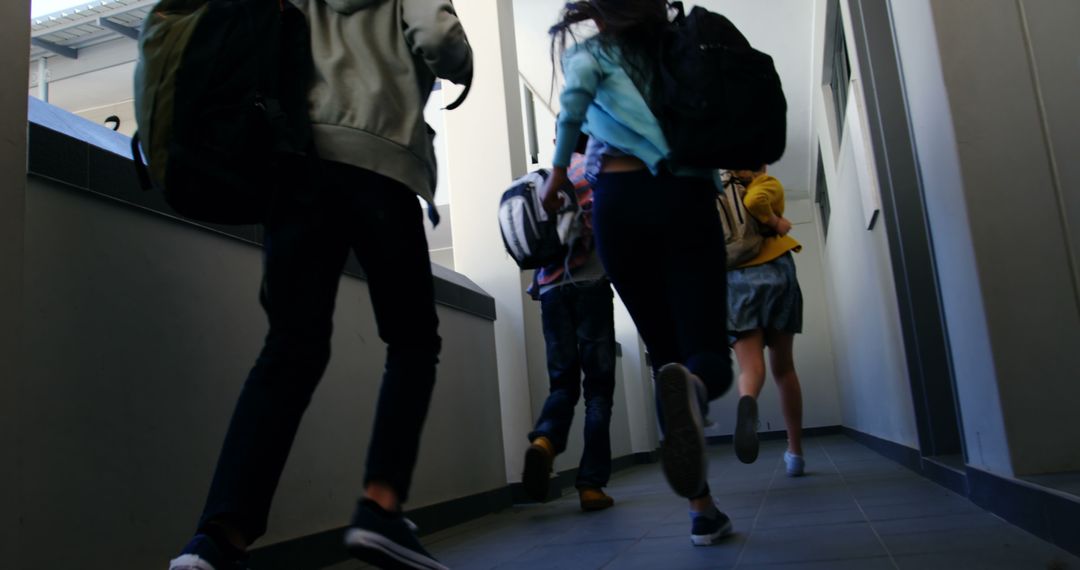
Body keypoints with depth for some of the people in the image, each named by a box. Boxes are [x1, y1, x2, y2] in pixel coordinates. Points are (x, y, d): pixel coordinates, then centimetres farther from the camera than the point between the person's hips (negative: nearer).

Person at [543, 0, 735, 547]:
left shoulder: (591, 50, 13)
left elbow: (576, 91, -9)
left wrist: (558, 173, -3)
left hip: (620, 200, 0)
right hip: (687, 196, 1)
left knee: (665, 352, 7)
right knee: (706, 350, -3)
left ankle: (702, 509, 4)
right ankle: (692, 387, -43)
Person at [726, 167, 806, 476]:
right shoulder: (769, 184, 10)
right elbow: (755, 201, -13)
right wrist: (776, 223, 1)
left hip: (733, 280, 1)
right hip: (774, 272, -1)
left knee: (750, 367, -8)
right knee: (783, 368, 10)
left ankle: (747, 402, -46)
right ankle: (795, 451, 15)